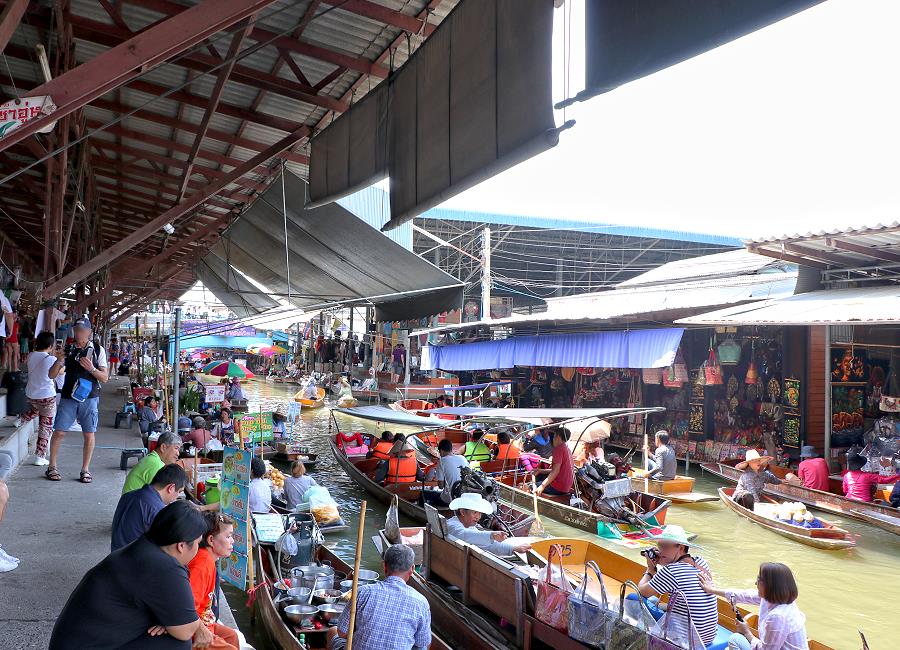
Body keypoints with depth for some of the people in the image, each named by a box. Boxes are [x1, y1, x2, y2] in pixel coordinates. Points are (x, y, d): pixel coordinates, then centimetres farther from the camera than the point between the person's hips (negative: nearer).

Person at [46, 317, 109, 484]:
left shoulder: (98, 350, 1)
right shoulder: (68, 349, 4)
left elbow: (105, 378, -1)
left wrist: (92, 369, -18)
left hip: (89, 398, -1)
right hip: (68, 397, 1)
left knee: (89, 434, 1)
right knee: (59, 432, 1)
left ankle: (85, 470, 12)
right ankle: (51, 467, 17)